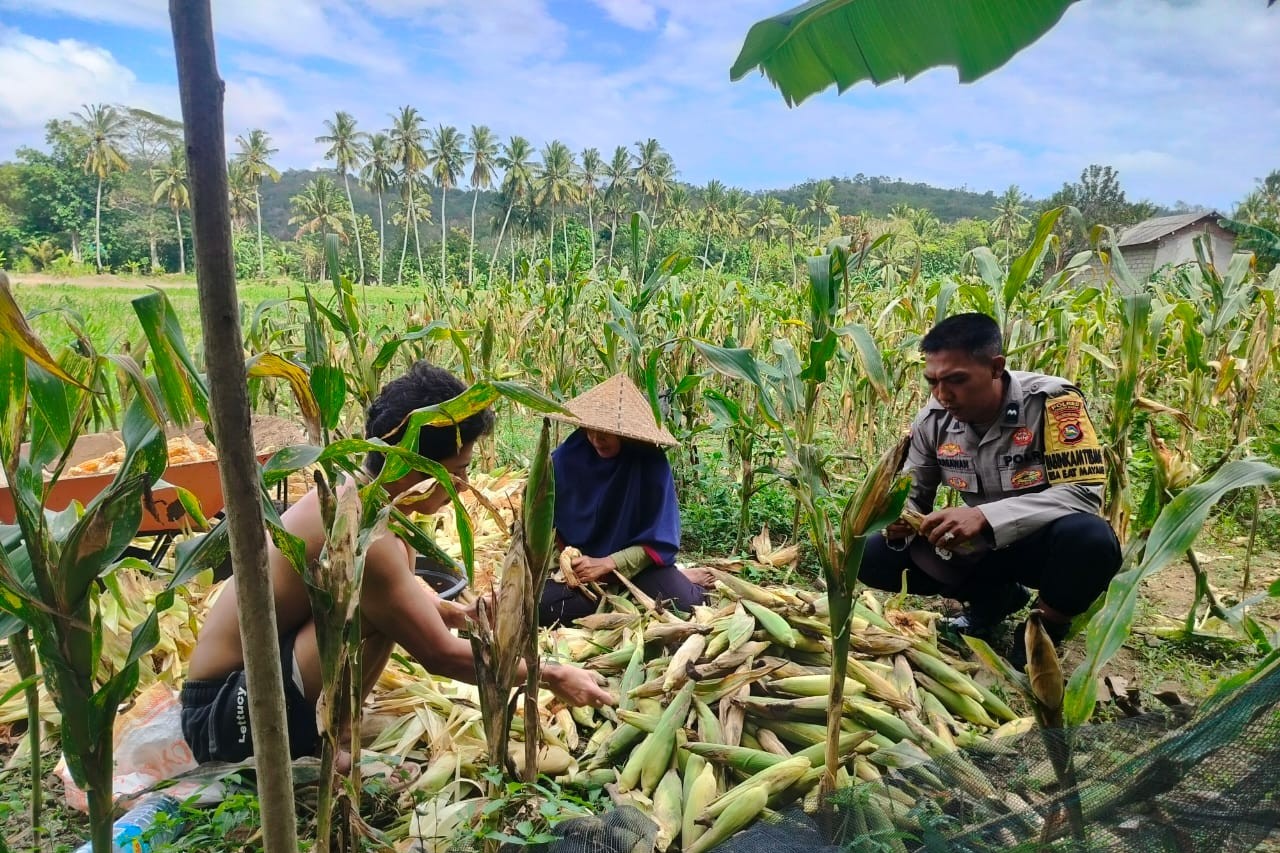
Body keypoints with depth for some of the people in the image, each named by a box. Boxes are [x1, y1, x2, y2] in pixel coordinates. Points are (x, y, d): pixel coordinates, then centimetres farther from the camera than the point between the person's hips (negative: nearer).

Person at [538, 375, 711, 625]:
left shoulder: (651, 463, -17)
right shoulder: (568, 457, -11)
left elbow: (657, 540, -14)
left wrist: (606, 564, -23)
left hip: (637, 562, -3)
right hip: (582, 564, 3)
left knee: (681, 603, -32)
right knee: (538, 605, -25)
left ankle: (683, 582, 5)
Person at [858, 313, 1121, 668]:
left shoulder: (1053, 402, -24)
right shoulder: (933, 419, -9)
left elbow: (1083, 493, -29)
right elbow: (913, 495, 1)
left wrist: (985, 516, -40)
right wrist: (899, 519, -25)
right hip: (978, 547, 4)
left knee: (1090, 538, -38)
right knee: (874, 556, -12)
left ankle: (1044, 632, -5)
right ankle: (996, 597, 11)